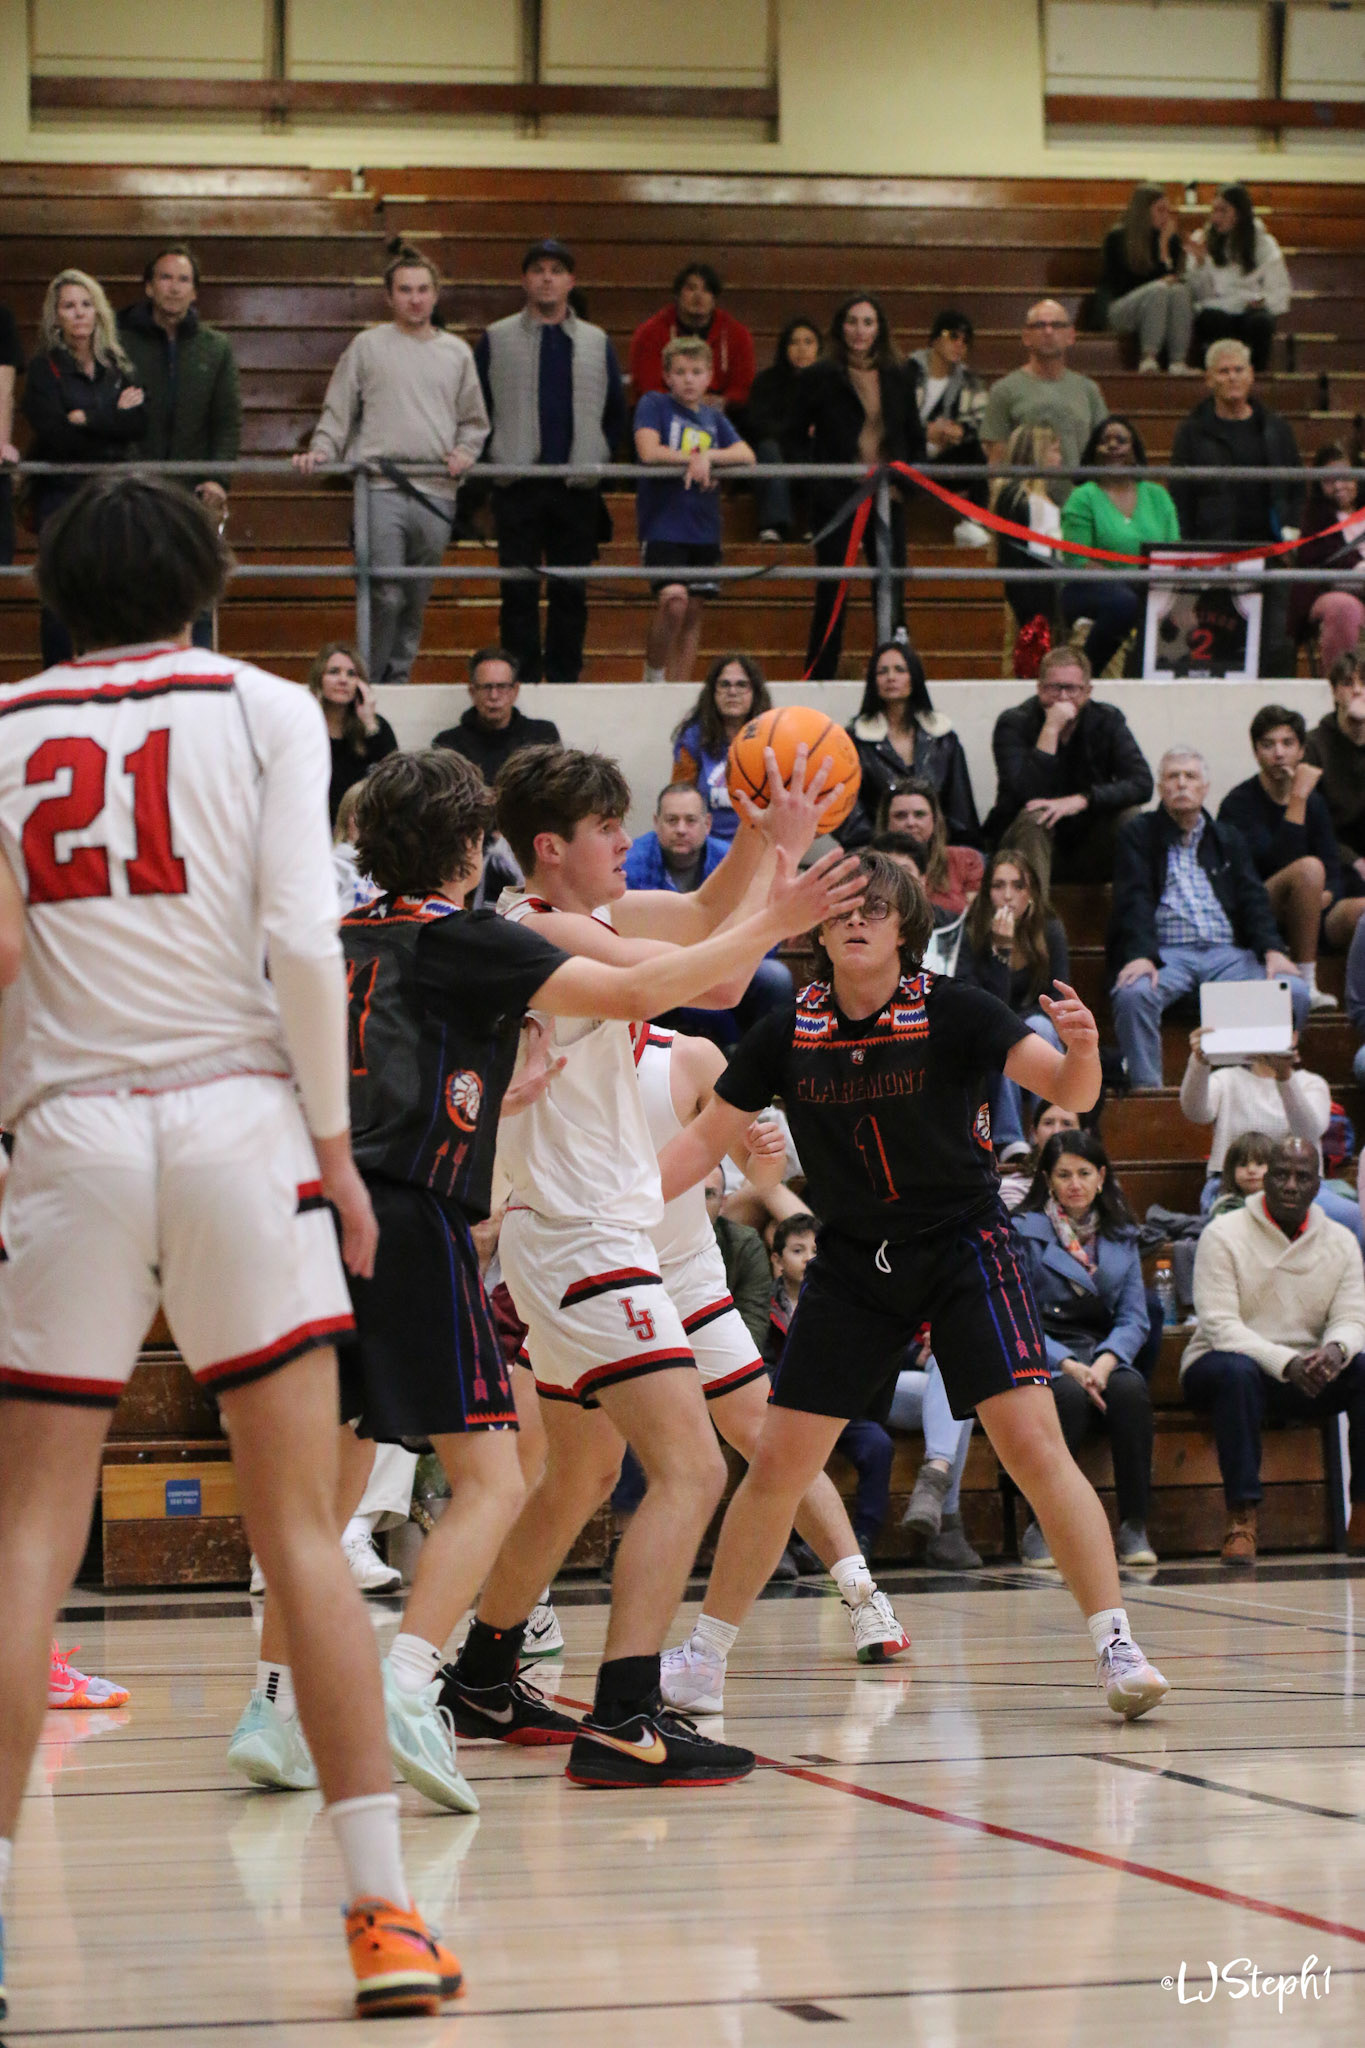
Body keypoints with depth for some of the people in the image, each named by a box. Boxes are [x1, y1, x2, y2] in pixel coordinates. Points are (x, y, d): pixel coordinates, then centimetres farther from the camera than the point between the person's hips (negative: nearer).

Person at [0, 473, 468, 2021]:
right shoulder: (260, 707, 6)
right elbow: (300, 938, -5)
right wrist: (336, 1140, 1)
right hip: (239, 1114, -1)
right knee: (300, 1534, 1)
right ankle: (381, 1912, -2)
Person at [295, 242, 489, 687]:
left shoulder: (456, 352, 16)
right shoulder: (367, 347, 8)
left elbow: (474, 421, 22)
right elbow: (338, 413, 8)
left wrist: (465, 452, 3)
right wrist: (320, 452, -8)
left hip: (437, 493, 3)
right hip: (380, 487, -3)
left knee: (416, 600, 6)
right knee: (385, 595, -13)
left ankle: (398, 678, 15)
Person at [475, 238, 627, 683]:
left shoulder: (596, 343, 11)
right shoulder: (497, 339, 5)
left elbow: (617, 411, 17)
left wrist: (597, 459, 8)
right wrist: (492, 457, 2)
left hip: (577, 485, 2)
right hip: (517, 485, -2)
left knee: (571, 590, 3)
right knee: (519, 591, -3)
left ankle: (564, 679, 10)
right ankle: (520, 680, 1)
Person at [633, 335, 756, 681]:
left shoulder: (713, 417, 15)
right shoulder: (654, 405, 1)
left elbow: (746, 455, 2)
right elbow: (649, 452, -14)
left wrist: (706, 458, -14)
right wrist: (695, 459, -10)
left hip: (703, 529, 5)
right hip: (662, 525, -5)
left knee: (693, 610, 6)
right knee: (674, 600, -21)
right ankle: (653, 676, -2)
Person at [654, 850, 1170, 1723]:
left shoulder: (951, 1011, -12)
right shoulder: (788, 1035, -3)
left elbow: (1071, 1092, -19)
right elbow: (705, 1140, 5)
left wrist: (1082, 1049, -42)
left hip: (965, 1247, -3)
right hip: (854, 1261, 3)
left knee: (1033, 1443, -15)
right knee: (777, 1463, 1)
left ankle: (1117, 1645, -9)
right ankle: (704, 1656, 15)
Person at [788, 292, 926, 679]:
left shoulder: (897, 378, 10)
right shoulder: (820, 377, -2)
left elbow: (914, 436, 18)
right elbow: (796, 435, 2)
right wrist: (815, 471, -9)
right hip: (837, 498, -3)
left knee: (892, 592, 3)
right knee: (832, 593, -2)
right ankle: (819, 677, 4)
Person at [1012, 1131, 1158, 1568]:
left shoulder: (1121, 1236, 16)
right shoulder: (1023, 1232, 3)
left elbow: (1134, 1318, 8)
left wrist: (1106, 1361, -13)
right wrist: (1068, 1366, -19)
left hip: (1105, 1356, 3)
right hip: (1042, 1362, -3)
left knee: (1130, 1391, -32)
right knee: (1072, 1398, -37)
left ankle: (1134, 1527, -27)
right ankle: (1042, 1528, -25)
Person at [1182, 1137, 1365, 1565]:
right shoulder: (1224, 1236, -7)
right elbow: (1219, 1326, -17)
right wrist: (1287, 1363, -31)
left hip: (1305, 1377, 4)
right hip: (1220, 1371, -4)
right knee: (1237, 1370, -39)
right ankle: (1242, 1519, -37)